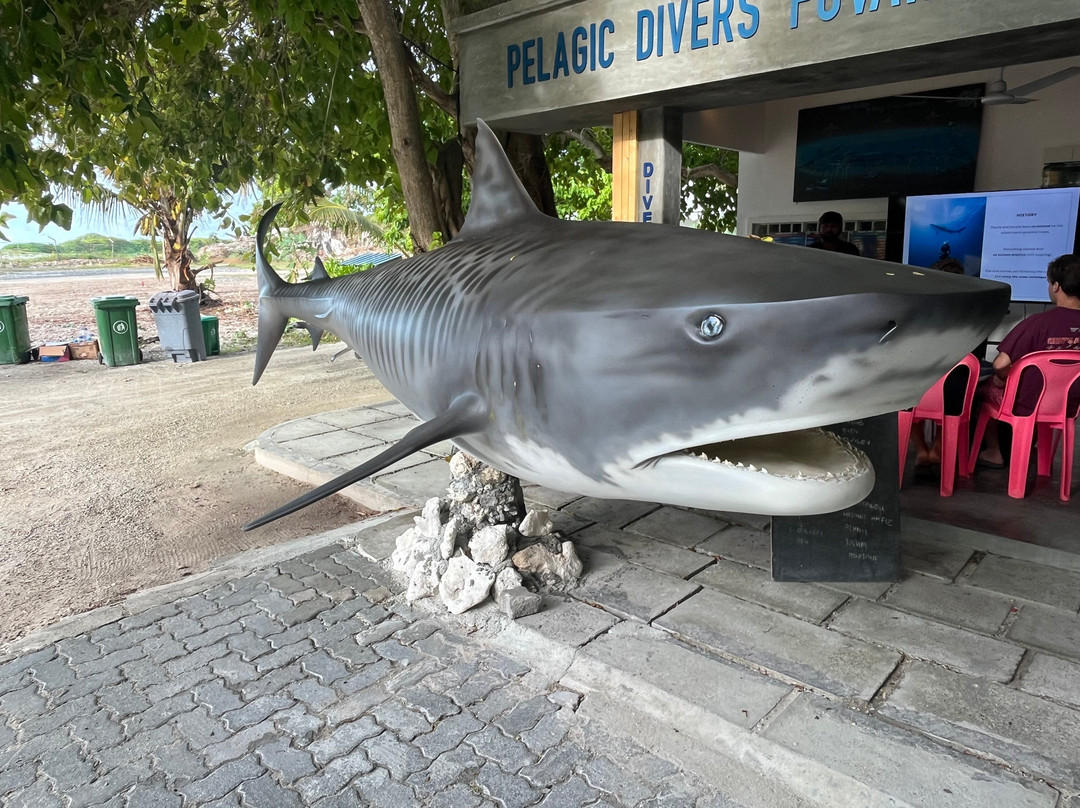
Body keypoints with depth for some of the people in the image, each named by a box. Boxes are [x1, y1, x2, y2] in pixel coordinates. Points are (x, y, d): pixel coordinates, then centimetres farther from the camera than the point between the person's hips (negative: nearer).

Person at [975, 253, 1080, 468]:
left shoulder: (1038, 323, -28)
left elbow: (1000, 364, -29)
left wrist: (1002, 379, -6)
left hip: (1026, 405, -5)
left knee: (985, 385, 23)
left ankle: (993, 452, 31)